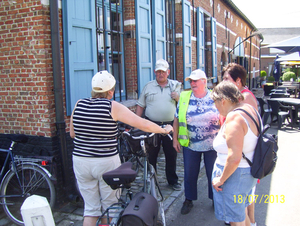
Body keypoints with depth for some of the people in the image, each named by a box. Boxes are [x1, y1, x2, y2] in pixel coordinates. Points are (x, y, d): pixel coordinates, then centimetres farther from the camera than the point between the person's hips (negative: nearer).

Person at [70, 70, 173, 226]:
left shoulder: (79, 104, 1)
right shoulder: (113, 107, -12)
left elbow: (72, 133, 11)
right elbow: (144, 125, -12)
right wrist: (164, 130, 4)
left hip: (80, 161, 4)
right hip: (107, 162, -4)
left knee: (90, 208, 17)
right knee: (110, 207, 17)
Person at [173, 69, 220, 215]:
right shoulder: (184, 97, -1)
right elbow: (177, 119, 4)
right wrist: (175, 138, 2)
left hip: (212, 145, -1)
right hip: (190, 144, 1)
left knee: (213, 173, 13)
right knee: (190, 174, 12)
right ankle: (189, 200, 32)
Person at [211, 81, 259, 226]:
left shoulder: (234, 118, -27)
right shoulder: (249, 108, 2)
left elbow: (234, 158, -32)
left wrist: (221, 179, -19)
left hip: (234, 174, -10)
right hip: (249, 170, 10)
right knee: (241, 210, 29)